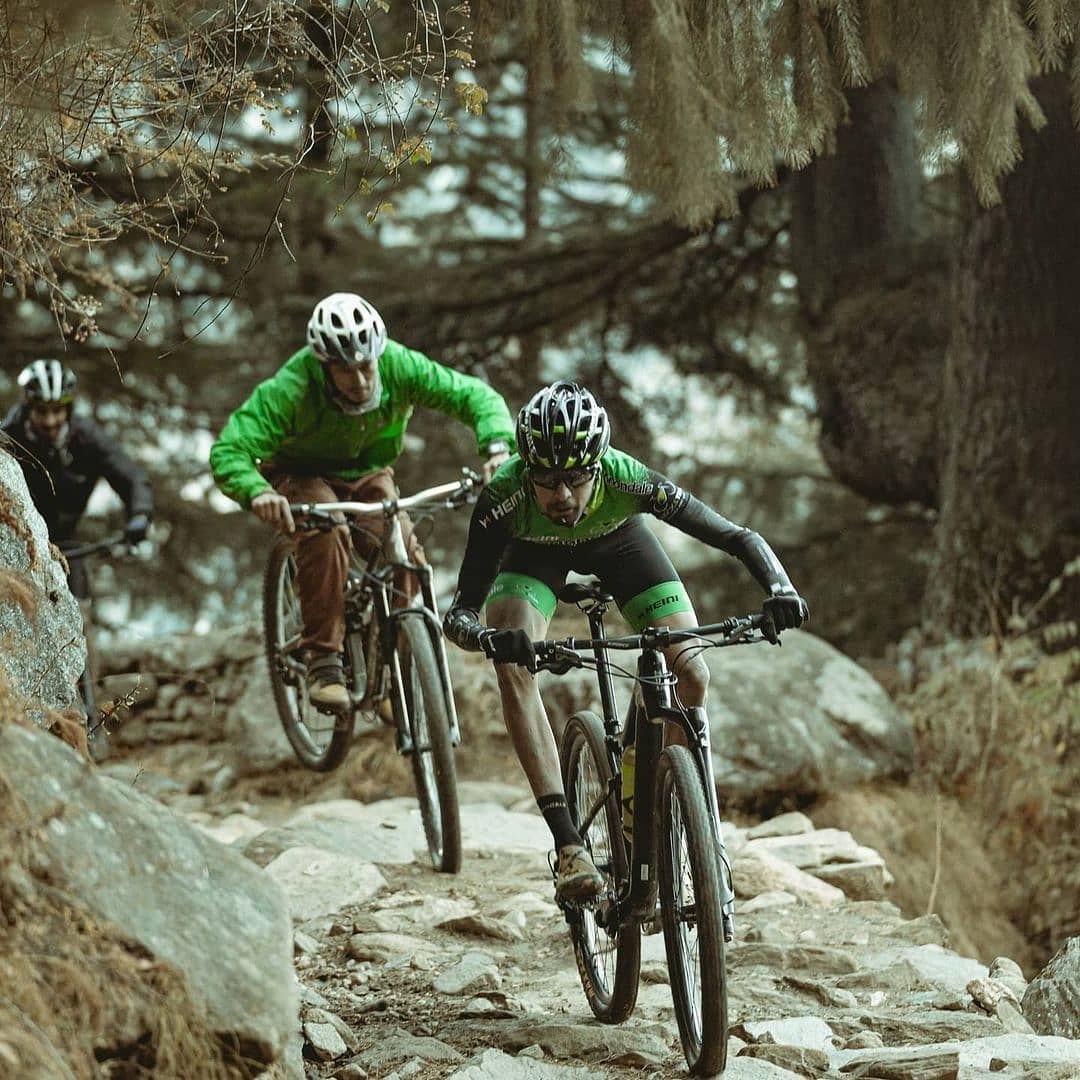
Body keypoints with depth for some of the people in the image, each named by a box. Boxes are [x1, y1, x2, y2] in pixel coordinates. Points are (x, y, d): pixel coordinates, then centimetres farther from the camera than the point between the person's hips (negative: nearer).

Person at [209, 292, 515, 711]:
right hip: (303, 474, -3)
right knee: (326, 532, -36)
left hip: (368, 474, 3)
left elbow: (475, 395, -20)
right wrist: (256, 492, -57)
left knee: (403, 548, -24)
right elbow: (228, 451, -37)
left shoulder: (399, 366, -26)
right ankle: (323, 662, -27)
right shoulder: (291, 389, -33)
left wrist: (497, 447, -39)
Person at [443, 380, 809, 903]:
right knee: (513, 668, -28)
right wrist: (492, 638, -61)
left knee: (693, 675, -15)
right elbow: (460, 613, -38)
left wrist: (779, 587, -51)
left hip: (617, 540, 1)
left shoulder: (628, 480, -39)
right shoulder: (503, 496, -39)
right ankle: (568, 846, -28)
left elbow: (740, 537, -32)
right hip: (535, 549, -1)